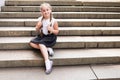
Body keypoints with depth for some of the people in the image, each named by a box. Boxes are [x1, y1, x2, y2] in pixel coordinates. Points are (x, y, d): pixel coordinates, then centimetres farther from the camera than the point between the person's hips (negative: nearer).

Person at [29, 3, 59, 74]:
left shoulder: (54, 21, -12)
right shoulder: (40, 20, -1)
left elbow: (57, 32, -4)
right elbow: (37, 31, 9)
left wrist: (51, 30, -25)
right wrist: (38, 27, -14)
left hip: (50, 37, -6)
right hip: (41, 36, 6)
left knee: (41, 44, -30)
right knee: (32, 43, -13)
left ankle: (47, 62, -31)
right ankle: (47, 49, -17)